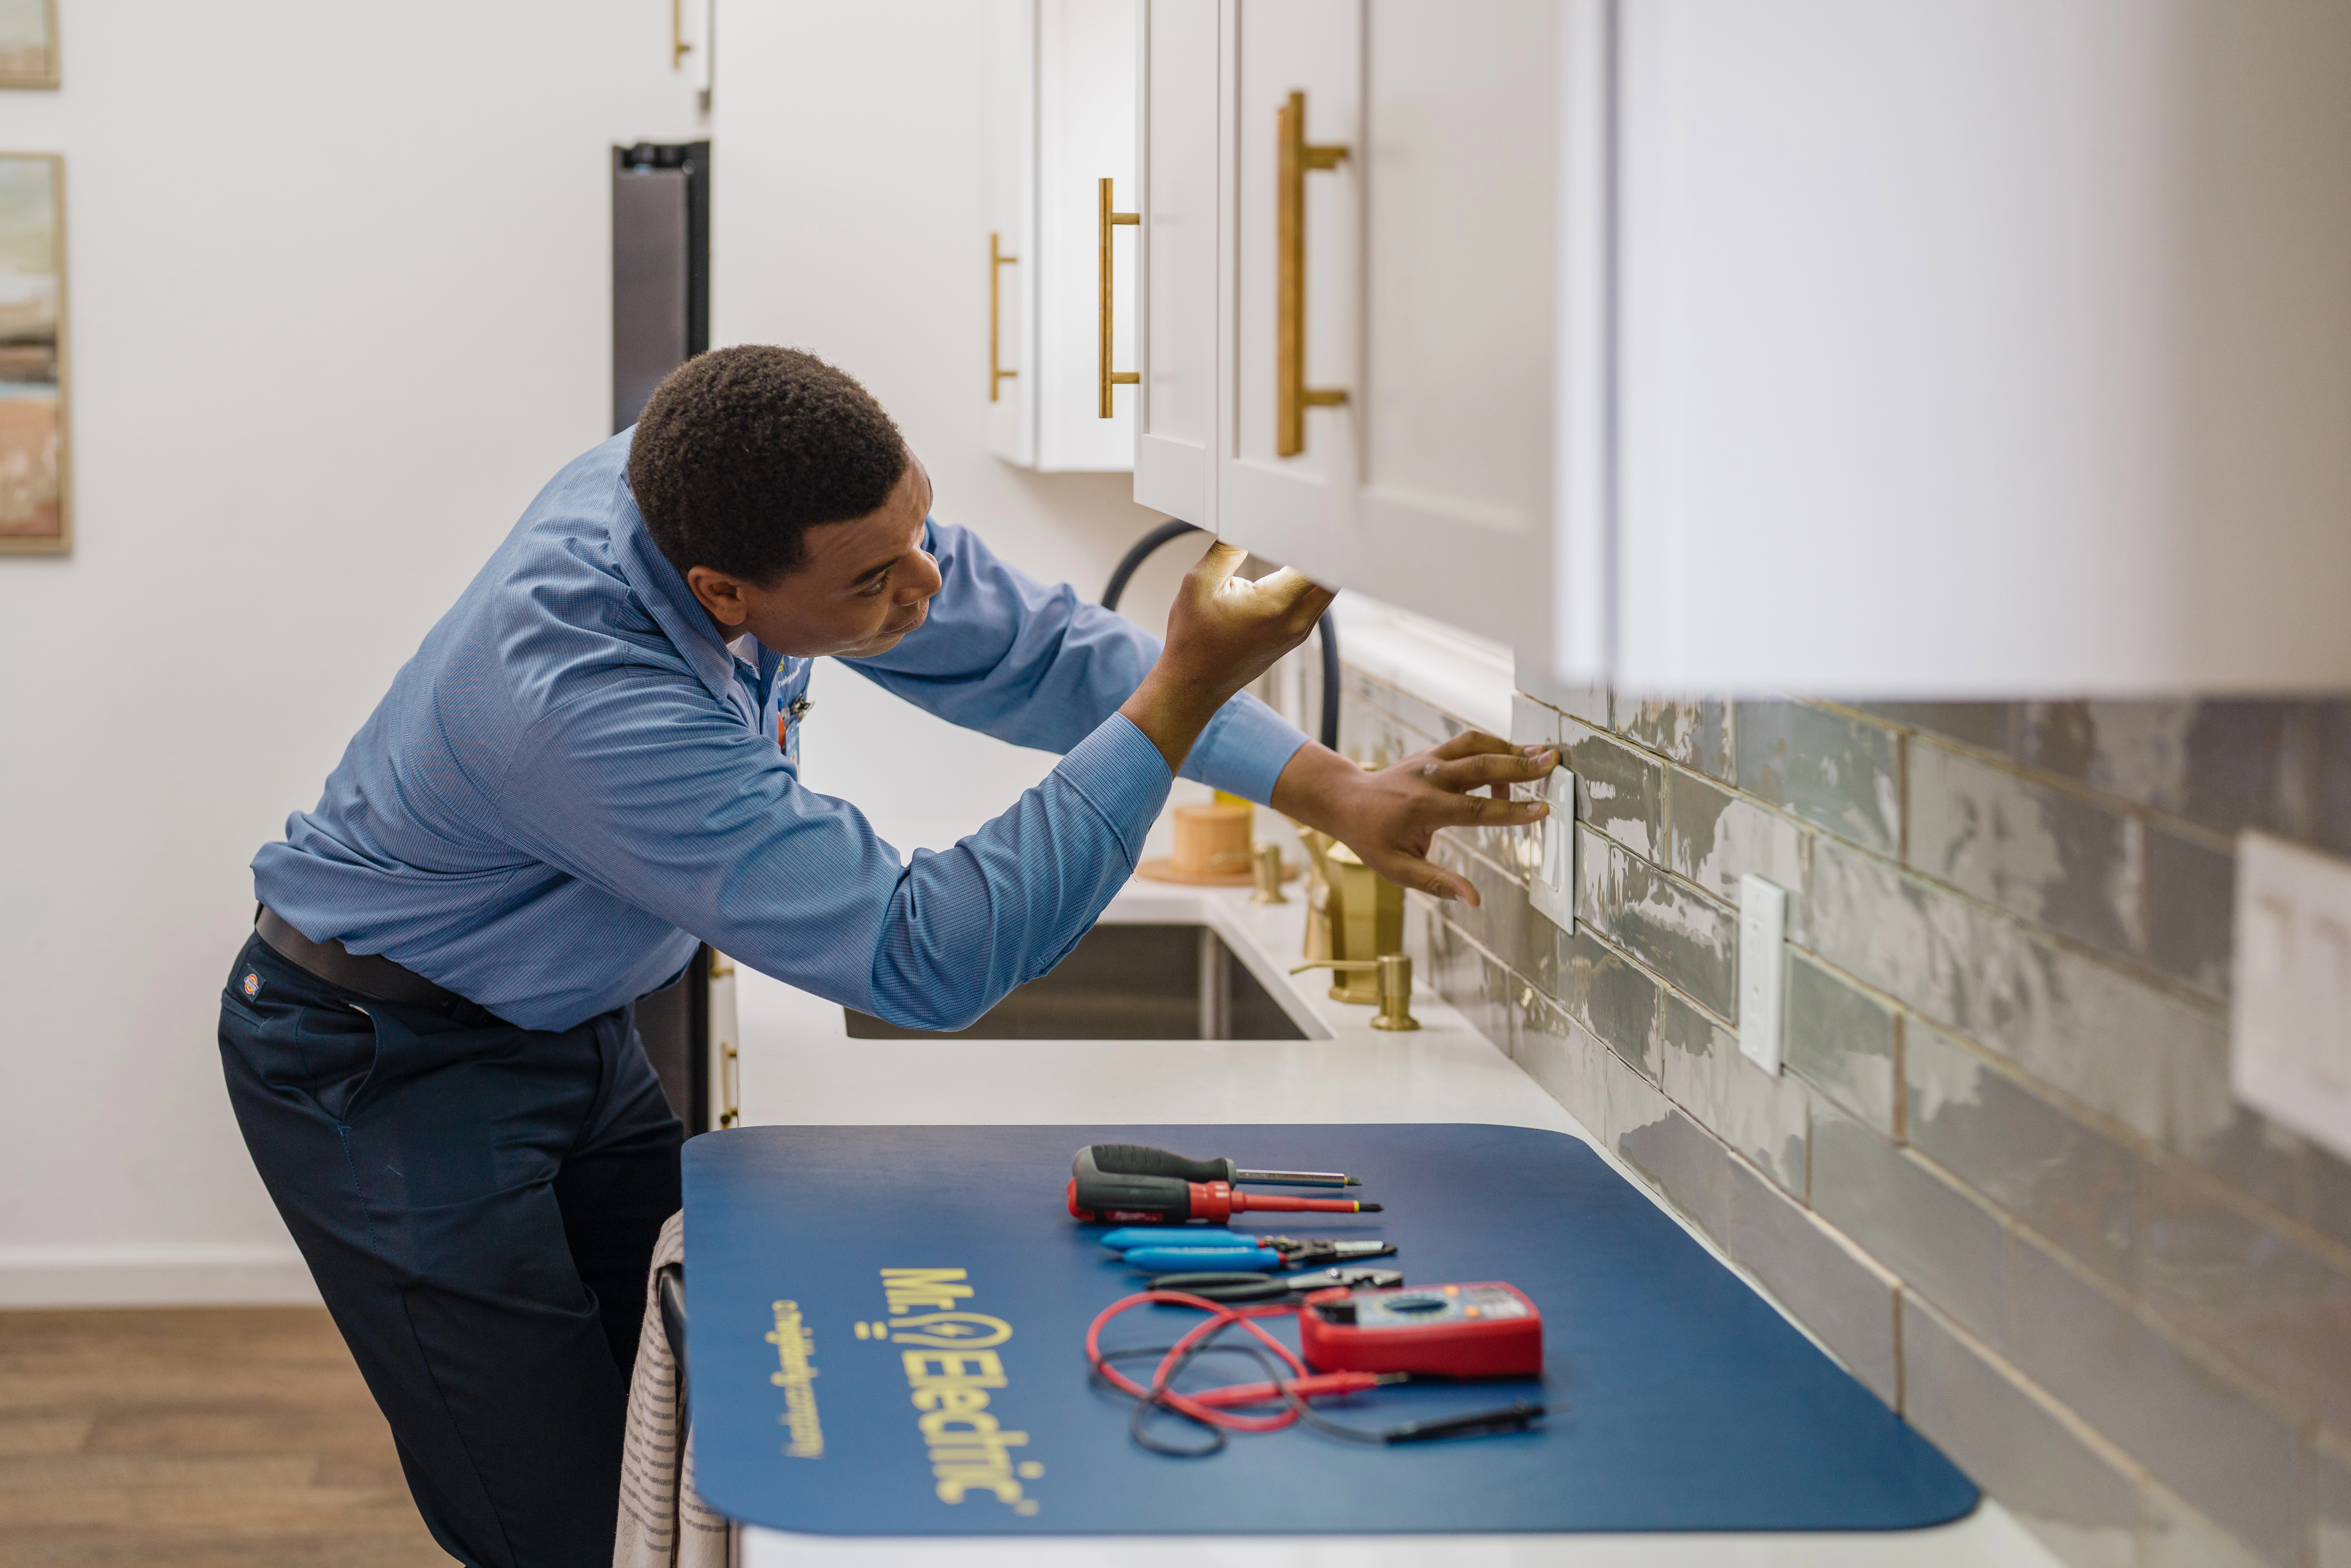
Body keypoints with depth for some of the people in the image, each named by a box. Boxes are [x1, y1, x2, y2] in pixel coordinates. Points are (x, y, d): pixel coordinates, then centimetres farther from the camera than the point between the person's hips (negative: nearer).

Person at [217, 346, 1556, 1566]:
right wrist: (1182, 696, -38)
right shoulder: (581, 701, -39)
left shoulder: (741, 494, -17)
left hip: (570, 1030, 8)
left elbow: (1032, 650, -6)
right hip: (388, 1072, -7)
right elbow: (928, 963, -36)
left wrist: (1335, 790, -12)